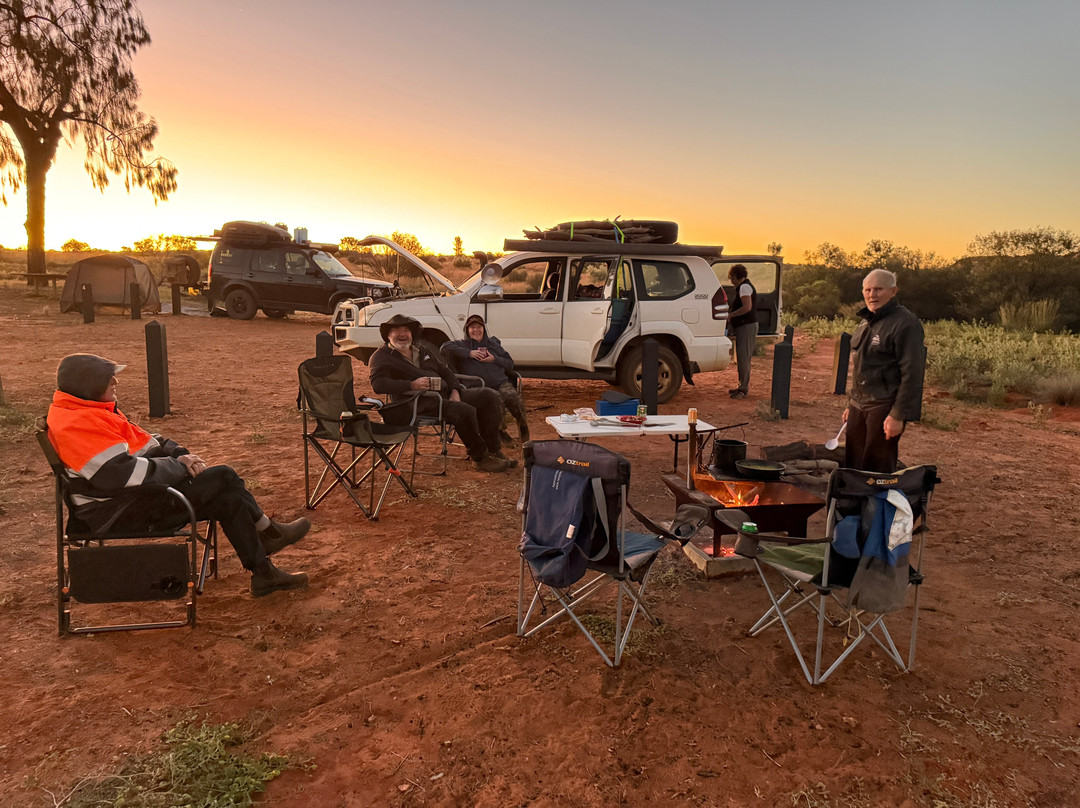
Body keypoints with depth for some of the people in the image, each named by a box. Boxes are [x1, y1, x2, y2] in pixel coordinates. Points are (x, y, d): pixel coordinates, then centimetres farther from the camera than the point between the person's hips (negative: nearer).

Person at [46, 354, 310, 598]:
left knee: (227, 498, 2)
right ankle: (268, 531, 10)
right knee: (224, 479, -12)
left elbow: (140, 439, 16)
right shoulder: (78, 424, -23)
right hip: (120, 512, -11)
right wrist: (179, 465, -15)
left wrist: (178, 455, -1)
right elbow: (126, 472, -29)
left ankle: (264, 573, 12)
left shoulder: (92, 411, 12)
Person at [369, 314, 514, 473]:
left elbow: (445, 370, 24)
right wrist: (412, 385, -22)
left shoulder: (423, 348, 25)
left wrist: (455, 391, 4)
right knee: (466, 410, -32)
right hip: (419, 403, -8)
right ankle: (480, 458, -13)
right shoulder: (382, 357, 4)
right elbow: (378, 384, -14)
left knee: (490, 396, -6)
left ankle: (493, 450, -2)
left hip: (445, 394, 8)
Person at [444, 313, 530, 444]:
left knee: (512, 397, -31)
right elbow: (446, 347, -2)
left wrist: (495, 359, 4)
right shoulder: (463, 344, 19)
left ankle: (523, 426, -12)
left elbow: (510, 364, 24)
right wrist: (469, 353, -5)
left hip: (501, 383, 2)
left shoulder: (493, 344, 26)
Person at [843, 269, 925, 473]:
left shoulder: (905, 324, -13)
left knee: (877, 471, -2)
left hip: (885, 408, -8)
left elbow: (912, 374, -17)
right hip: (859, 406, 8)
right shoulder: (866, 322, 15)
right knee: (852, 466, 12)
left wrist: (898, 415, -21)